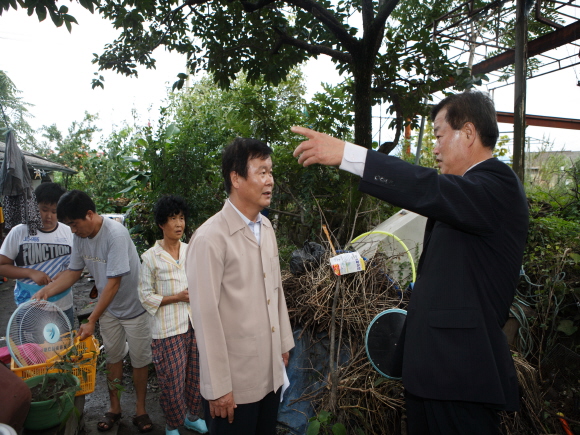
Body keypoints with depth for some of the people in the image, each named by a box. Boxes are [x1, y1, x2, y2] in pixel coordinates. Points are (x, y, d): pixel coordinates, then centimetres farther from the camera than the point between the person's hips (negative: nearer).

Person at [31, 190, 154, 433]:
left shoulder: (115, 234, -29)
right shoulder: (80, 236, -6)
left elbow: (113, 283, -28)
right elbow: (74, 271, 7)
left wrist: (91, 320, -24)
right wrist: (46, 291, -8)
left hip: (134, 307, -6)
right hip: (108, 308, 6)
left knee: (139, 360, 8)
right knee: (112, 358, 18)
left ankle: (140, 411, 26)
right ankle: (114, 408, 35)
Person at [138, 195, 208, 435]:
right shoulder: (151, 257, -9)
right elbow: (145, 296, -6)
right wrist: (177, 297, -15)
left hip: (195, 324, 4)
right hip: (169, 329, -3)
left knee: (195, 375, 15)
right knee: (172, 381, 7)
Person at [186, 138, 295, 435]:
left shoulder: (266, 227, 5)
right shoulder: (210, 238, -19)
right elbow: (206, 317, -18)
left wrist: (284, 343, 14)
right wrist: (218, 387, -14)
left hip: (272, 373, 7)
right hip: (236, 382, -6)